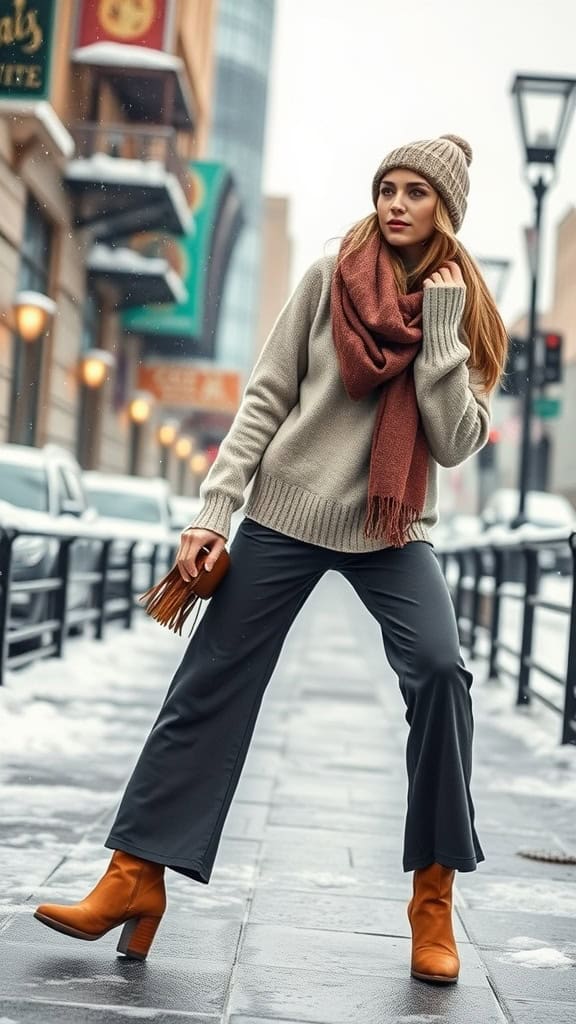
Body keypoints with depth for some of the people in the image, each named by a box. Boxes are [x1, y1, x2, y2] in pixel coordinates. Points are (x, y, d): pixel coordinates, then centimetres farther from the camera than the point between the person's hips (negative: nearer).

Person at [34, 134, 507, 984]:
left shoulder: (468, 311, 2)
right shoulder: (330, 278, 1)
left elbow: (455, 444, -8)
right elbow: (266, 399, 1)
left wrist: (442, 326, -13)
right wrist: (214, 511, -6)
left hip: (392, 531, 0)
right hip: (286, 514, 0)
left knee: (440, 670, -21)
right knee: (209, 688, -2)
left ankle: (434, 896, -9)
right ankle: (135, 875, 7)